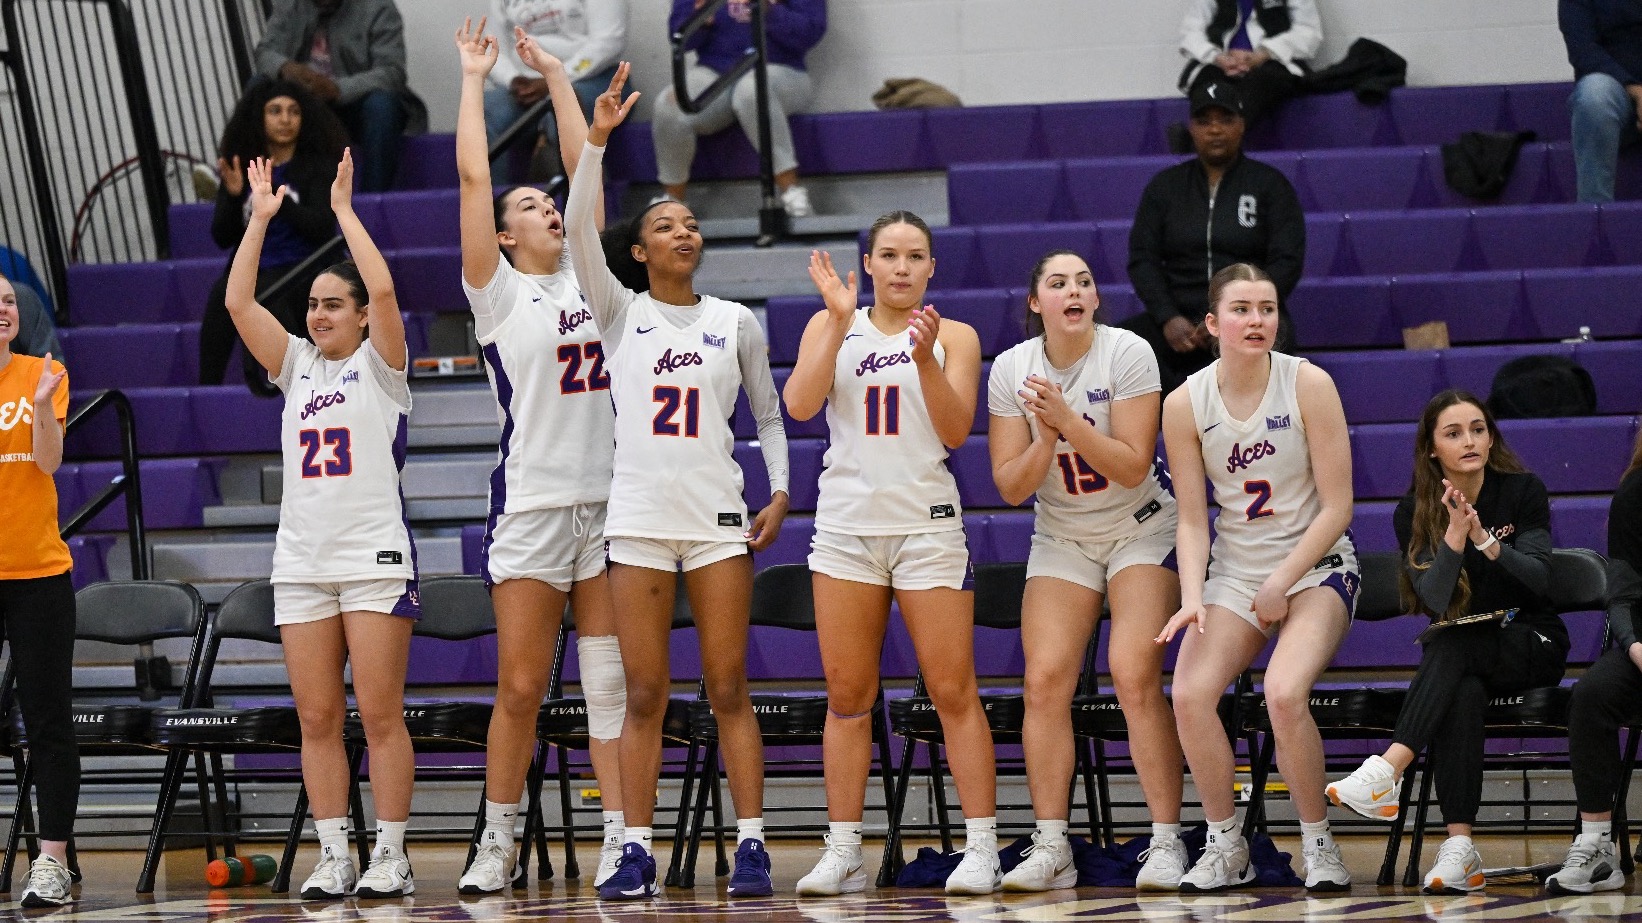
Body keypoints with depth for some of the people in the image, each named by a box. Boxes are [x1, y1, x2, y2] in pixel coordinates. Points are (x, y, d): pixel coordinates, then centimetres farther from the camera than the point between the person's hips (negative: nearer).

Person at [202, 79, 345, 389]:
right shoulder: (241, 167, 10)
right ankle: (208, 388, -29)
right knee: (222, 294, -30)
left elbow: (321, 227, -11)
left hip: (304, 270, -3)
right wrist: (233, 196, -10)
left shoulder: (318, 165, 3)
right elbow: (222, 238, 8)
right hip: (251, 268, 3)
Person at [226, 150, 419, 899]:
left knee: (379, 714, -5)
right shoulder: (296, 366, 15)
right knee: (317, 717, 2)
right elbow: (238, 303, 6)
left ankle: (390, 857, -3)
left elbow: (384, 288, -14)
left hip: (375, 556, -5)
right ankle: (333, 856, 6)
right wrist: (261, 218, 5)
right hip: (301, 558, 5)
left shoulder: (381, 365, 2)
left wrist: (343, 208, -8)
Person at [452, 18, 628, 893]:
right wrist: (472, 79, 6)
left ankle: (619, 838, 0)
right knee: (520, 689, -1)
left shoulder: (585, 280, 14)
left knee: (613, 682, 0)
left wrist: (556, 77, 20)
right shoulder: (499, 291, 4)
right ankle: (497, 841, 9)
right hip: (532, 504, -3)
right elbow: (473, 176, -1)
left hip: (609, 501, 3)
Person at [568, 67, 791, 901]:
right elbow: (579, 229, -8)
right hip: (638, 517, 0)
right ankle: (636, 852, 2)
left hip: (719, 518, 0)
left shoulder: (737, 322, 9)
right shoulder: (620, 314, 6)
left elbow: (769, 415, 17)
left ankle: (750, 844, -1)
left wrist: (780, 492, 3)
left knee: (729, 690, -2)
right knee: (644, 696, 0)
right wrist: (597, 140, -16)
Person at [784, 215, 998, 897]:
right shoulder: (830, 325, 9)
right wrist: (840, 322, -11)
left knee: (954, 691, -5)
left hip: (927, 526, -2)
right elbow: (800, 404, -6)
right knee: (847, 695, 3)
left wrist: (926, 357, -17)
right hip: (845, 526, 2)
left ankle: (980, 848, -4)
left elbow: (955, 431, -4)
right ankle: (842, 852, 7)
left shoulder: (954, 336, 6)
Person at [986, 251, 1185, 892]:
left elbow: (1132, 467, -19)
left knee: (1135, 676, -19)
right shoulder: (1011, 369, -5)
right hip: (1062, 540, 3)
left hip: (1141, 531, -3)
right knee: (1045, 682, -12)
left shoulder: (1127, 353, -15)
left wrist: (1067, 418, -29)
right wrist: (1046, 439, -22)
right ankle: (1051, 849, -7)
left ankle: (1167, 844, -15)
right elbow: (1010, 485, -5)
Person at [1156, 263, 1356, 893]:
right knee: (1190, 695, -19)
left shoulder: (1308, 385, -11)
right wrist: (1192, 596, -15)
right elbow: (1193, 520, 0)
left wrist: (1282, 582, -13)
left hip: (1316, 565, -3)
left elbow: (1336, 506, -10)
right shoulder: (1185, 405, -4)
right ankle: (1225, 848, -1)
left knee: (1284, 694, -27)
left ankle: (1318, 844, -8)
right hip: (1235, 569, 3)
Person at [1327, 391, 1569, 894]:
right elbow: (1436, 599, -13)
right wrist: (1455, 535, -28)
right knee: (1463, 695, -36)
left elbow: (1539, 580, -12)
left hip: (1532, 646, -1)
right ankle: (1459, 849, -46)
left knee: (1452, 645, -34)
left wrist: (1486, 541, -28)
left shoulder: (1523, 491, -3)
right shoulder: (1414, 513, -1)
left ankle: (1386, 769, -51)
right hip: (1458, 658, 1)